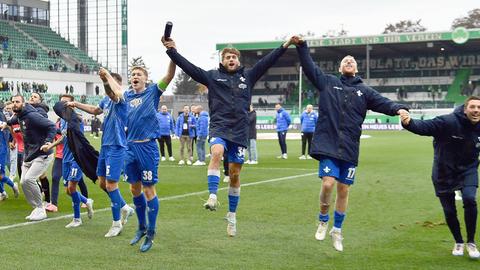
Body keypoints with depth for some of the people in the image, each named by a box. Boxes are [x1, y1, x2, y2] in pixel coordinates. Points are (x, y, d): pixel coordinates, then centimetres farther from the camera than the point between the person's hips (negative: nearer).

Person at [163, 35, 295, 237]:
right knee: (216, 152, -35)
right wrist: (172, 51, -8)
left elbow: (267, 61, 5)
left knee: (235, 174, 7)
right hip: (219, 127, -2)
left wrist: (285, 46, -2)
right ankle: (212, 196, -34)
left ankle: (232, 215, 20)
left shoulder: (247, 76, 11)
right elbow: (188, 67, 1)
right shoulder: (213, 76, 7)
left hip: (240, 130, 2)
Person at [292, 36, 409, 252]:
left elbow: (383, 103, -2)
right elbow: (310, 68, 2)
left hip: (350, 149, 2)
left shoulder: (364, 91, 10)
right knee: (328, 184, -15)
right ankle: (323, 221, 13)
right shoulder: (327, 82, 8)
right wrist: (301, 46, -9)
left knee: (343, 190, 8)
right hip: (328, 145, -2)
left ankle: (337, 230, 25)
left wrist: (399, 109, -21)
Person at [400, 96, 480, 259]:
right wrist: (409, 123, -54)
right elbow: (424, 126, -35)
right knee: (449, 212, 3)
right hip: (444, 173, -2)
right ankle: (458, 242, 33)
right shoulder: (448, 122, -23)